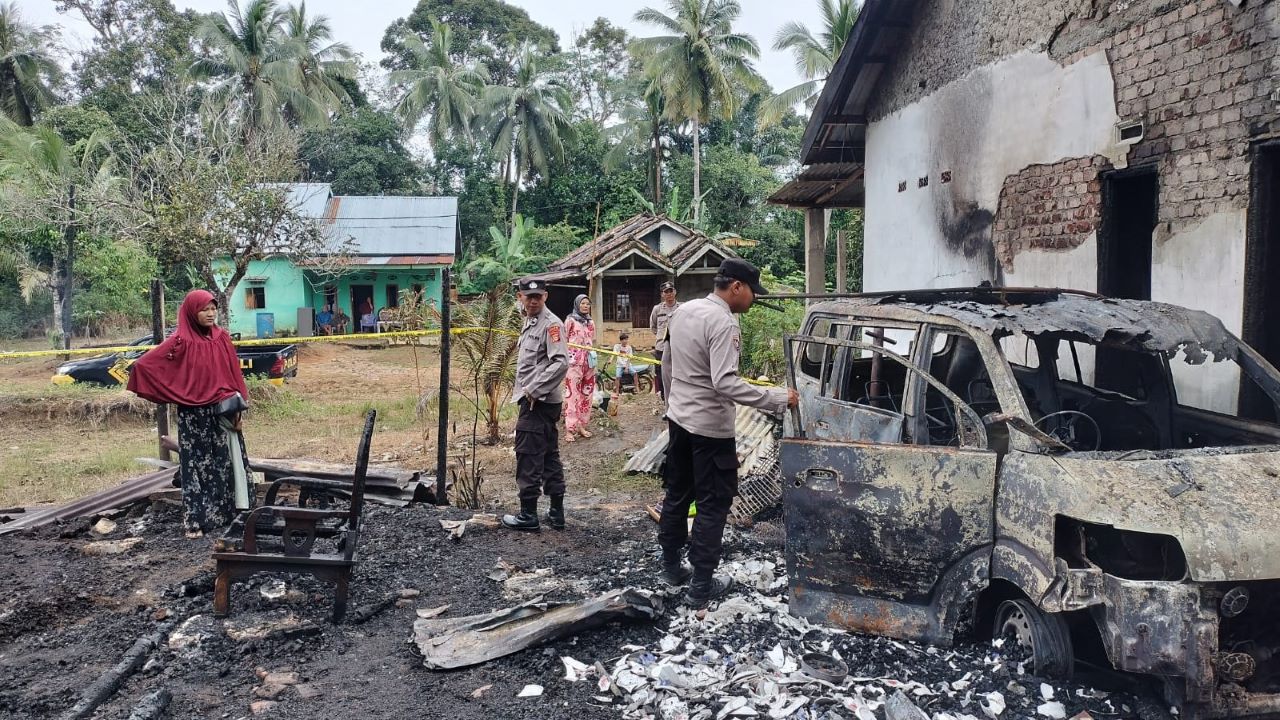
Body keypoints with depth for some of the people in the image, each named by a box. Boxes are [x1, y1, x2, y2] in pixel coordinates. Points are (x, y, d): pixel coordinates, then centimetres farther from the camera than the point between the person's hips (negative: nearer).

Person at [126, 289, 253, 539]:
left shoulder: (222, 338, 5)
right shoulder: (181, 341, -8)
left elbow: (234, 374, 6)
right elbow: (144, 364, -10)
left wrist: (237, 408, 2)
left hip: (222, 412, 4)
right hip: (194, 415, -4)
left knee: (227, 462, 9)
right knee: (197, 465, 1)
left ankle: (227, 513, 19)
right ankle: (196, 520, 7)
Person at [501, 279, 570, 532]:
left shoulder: (551, 324, -13)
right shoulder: (529, 323, 17)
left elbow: (561, 363, -23)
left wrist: (534, 390, -20)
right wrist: (524, 390, 12)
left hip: (540, 402, -10)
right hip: (533, 400, 10)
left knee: (528, 456, -4)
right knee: (549, 455, 12)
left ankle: (528, 514, 4)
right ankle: (556, 512, 19)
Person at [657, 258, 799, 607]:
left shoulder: (683, 311, 5)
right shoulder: (723, 323, -22)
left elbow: (667, 364, 15)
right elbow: (725, 383, -30)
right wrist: (778, 399, -26)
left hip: (678, 419, 9)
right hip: (711, 428, -9)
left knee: (677, 495, 19)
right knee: (713, 505, 2)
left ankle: (671, 566, 31)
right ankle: (701, 585, 7)